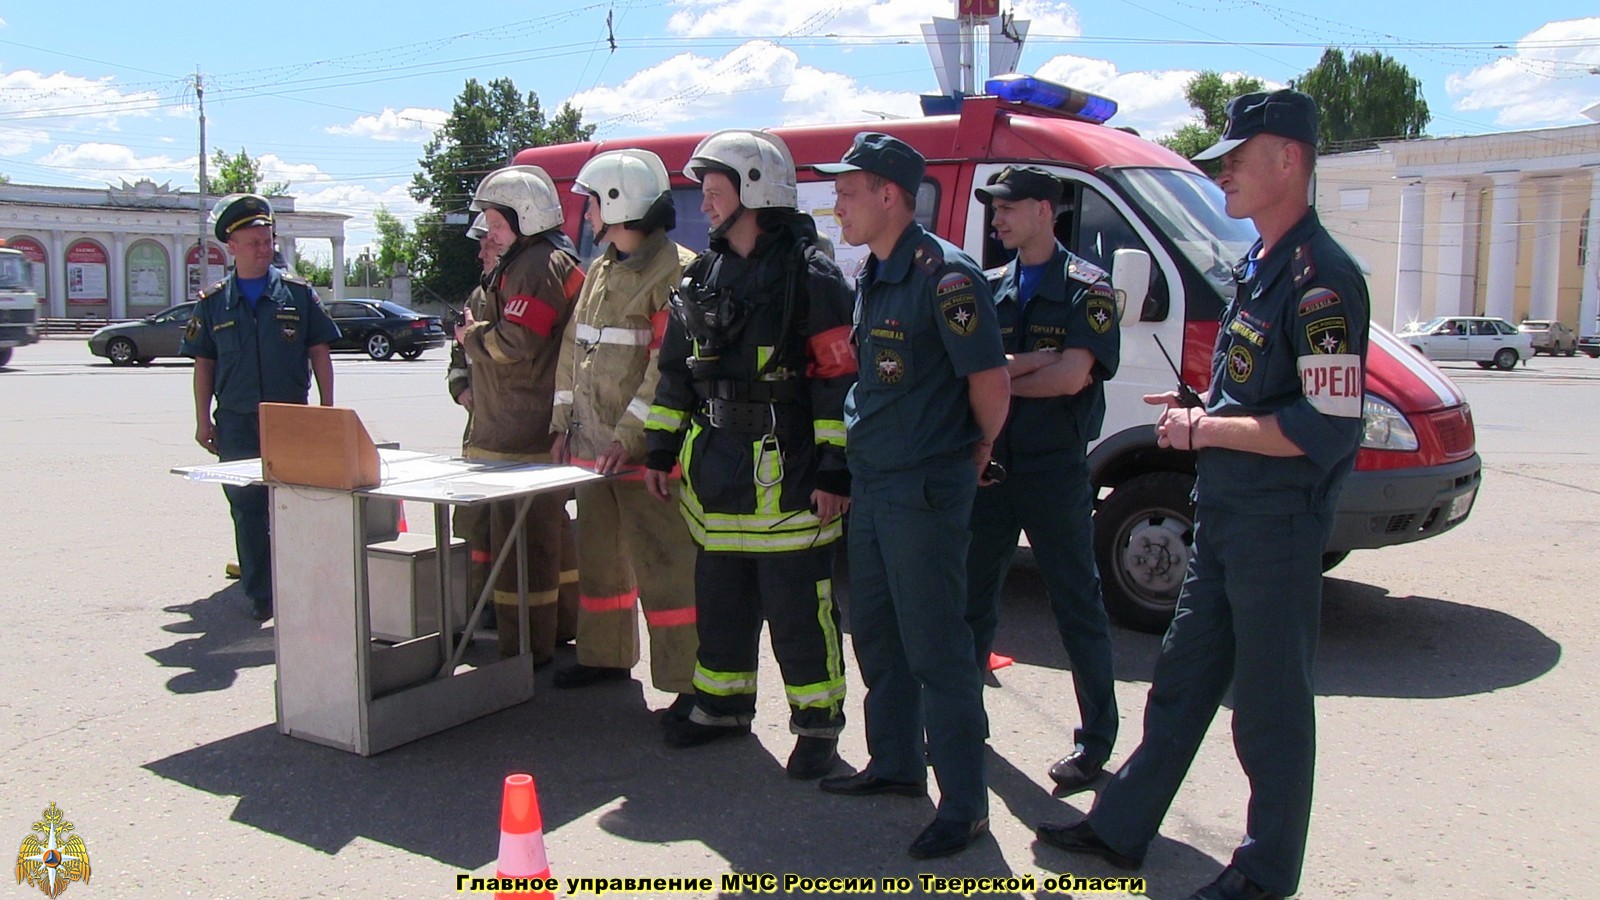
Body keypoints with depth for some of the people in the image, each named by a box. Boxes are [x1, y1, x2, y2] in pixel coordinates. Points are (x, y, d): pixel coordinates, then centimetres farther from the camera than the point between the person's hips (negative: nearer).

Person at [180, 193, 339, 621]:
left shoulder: (298, 293, 4)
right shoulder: (213, 302, 7)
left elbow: (319, 354, 5)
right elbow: (203, 364, 10)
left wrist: (326, 409, 1)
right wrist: (203, 420, 5)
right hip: (236, 424, 1)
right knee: (247, 509, 5)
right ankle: (260, 594, 14)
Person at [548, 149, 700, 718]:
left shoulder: (674, 271, -12)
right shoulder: (600, 271, 16)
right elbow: (573, 348, 20)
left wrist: (630, 434, -21)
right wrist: (564, 423, 14)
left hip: (641, 452, -9)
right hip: (590, 447, 9)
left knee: (663, 566, -7)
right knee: (598, 557, 18)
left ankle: (690, 683, -1)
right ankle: (605, 655, 33)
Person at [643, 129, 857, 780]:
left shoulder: (809, 276, -11)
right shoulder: (703, 276, 13)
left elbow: (840, 379, -14)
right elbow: (676, 368, 18)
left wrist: (835, 472, -17)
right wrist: (661, 450, 16)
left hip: (786, 475, -7)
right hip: (714, 471, 8)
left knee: (798, 610, 1)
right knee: (719, 600, 18)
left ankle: (818, 725, 15)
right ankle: (723, 704, 34)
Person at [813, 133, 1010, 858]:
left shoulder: (943, 275, -17)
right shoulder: (871, 275, 12)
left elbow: (990, 377, -15)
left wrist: (975, 455, -2)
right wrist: (850, 472, 16)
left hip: (925, 490, -9)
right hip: (870, 483, 9)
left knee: (936, 647, -2)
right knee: (876, 633, 18)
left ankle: (964, 803, 10)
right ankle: (896, 763, 34)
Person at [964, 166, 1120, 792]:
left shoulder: (1086, 288, -4)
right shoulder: (991, 289, 11)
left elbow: (1072, 377, -16)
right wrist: (1035, 361, -14)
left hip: (1055, 470, -5)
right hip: (990, 463, 5)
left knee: (1077, 605, 3)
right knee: (972, 599, 12)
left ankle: (1096, 739, 14)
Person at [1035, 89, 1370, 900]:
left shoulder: (1320, 279, -18)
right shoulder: (1258, 265, 12)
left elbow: (1327, 428, -24)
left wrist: (1207, 429, -17)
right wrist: (1204, 409, 5)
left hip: (1277, 526, -9)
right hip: (1223, 516, 9)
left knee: (1269, 705, 5)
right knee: (1181, 681, 16)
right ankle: (1120, 830, 28)